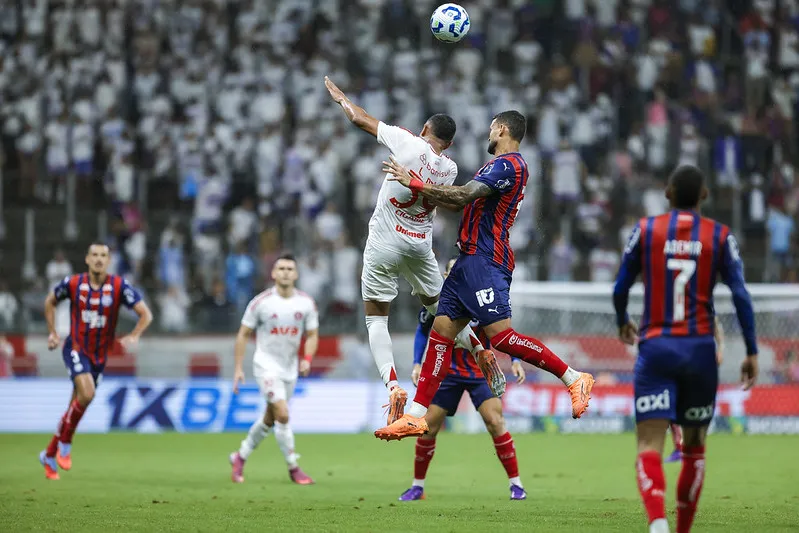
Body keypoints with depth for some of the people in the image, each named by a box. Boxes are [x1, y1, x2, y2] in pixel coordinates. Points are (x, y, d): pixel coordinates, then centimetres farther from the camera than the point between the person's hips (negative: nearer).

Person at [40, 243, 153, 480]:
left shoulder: (119, 286, -10)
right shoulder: (72, 283, -8)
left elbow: (145, 313, -10)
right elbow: (50, 302, 12)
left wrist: (134, 336, -27)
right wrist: (53, 333, 7)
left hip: (99, 355, 3)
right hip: (76, 349, -3)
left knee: (77, 405, 8)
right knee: (86, 393, -26)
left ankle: (49, 455, 24)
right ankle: (65, 443, -6)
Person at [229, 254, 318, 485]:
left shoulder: (307, 303, -1)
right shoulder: (260, 302, -10)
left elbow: (312, 335, 6)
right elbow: (243, 334, -3)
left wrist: (307, 358, -13)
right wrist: (238, 368, -6)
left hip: (290, 369, 5)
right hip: (266, 365, -5)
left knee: (270, 419, 14)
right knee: (282, 414, -17)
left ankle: (240, 457, 33)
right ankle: (293, 468, -8)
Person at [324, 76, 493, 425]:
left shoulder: (410, 144, -14)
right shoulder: (450, 169, -1)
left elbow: (361, 120, -5)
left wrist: (340, 97, 12)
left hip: (384, 245, -4)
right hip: (421, 245, 4)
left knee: (376, 320, 1)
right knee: (440, 306, 25)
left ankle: (393, 385, -16)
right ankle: (481, 351, 12)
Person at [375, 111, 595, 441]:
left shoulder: (508, 165, -11)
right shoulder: (502, 166, 22)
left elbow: (464, 195, -22)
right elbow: (463, 202, 25)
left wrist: (415, 184, -16)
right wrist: (418, 187, 23)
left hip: (485, 262, -10)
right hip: (470, 261, 10)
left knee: (500, 335, -15)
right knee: (441, 331, 5)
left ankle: (573, 379, -8)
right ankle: (416, 416, 4)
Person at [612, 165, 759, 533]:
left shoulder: (646, 230, 3)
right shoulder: (720, 236, 3)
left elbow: (620, 288, 7)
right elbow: (740, 295, -3)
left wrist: (623, 323, 28)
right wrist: (752, 351, 2)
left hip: (655, 349, -1)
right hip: (700, 349, 1)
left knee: (649, 445, -11)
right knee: (694, 445, 18)